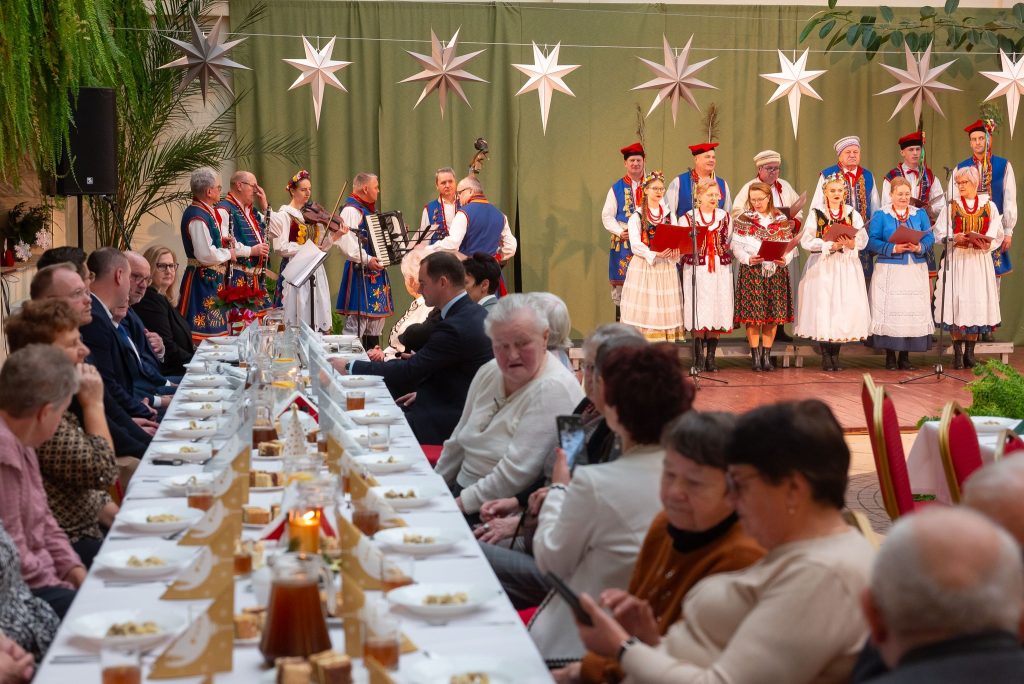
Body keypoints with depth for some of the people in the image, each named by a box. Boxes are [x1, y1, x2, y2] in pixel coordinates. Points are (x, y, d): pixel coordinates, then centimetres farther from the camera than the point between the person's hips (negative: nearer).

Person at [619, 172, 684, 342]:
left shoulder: (669, 214, 13)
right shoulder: (637, 216, 0)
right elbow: (635, 244, -11)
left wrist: (674, 251, -15)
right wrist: (654, 254, -26)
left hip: (666, 267, 4)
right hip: (644, 266, -4)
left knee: (665, 307, -1)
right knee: (644, 309, -6)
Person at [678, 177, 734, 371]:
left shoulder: (724, 216, 12)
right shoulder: (688, 217, 3)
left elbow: (727, 241, 16)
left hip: (720, 269, 3)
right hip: (696, 268, -3)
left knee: (718, 311, 0)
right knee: (699, 313, -6)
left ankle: (711, 357, 7)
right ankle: (699, 357, 1)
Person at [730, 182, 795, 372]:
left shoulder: (782, 220, 7)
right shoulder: (743, 219, 3)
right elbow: (736, 246, -1)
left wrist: (785, 260, -15)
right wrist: (748, 259, -18)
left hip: (776, 272, 2)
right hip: (752, 271, -2)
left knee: (774, 314, 3)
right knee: (752, 314, -4)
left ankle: (767, 356, 12)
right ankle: (755, 356, 5)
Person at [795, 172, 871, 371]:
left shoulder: (852, 214, 10)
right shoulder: (816, 214, 2)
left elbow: (863, 240, 3)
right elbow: (806, 241, -7)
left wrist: (851, 244, -17)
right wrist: (831, 245, -15)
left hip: (847, 267, 2)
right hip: (823, 267, -2)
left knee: (845, 308, -3)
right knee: (823, 307, -6)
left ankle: (835, 354, 8)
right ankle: (825, 355, 3)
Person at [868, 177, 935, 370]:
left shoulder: (920, 214, 12)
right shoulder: (881, 216, 3)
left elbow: (929, 237, 5)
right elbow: (872, 241, -5)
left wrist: (920, 247, -15)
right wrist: (893, 248, -17)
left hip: (915, 270, 3)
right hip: (889, 272, -3)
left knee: (913, 311, 0)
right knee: (890, 311, -6)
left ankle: (905, 356, 8)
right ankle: (890, 355, 3)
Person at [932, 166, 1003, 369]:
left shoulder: (989, 206, 7)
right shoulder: (951, 206, 5)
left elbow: (997, 236, 6)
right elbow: (940, 233, 1)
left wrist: (986, 243, -14)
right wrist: (955, 238, -18)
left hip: (980, 260, 1)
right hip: (956, 259, -1)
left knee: (978, 303, -1)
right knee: (956, 302, -6)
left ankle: (970, 352, 7)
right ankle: (957, 352, 0)